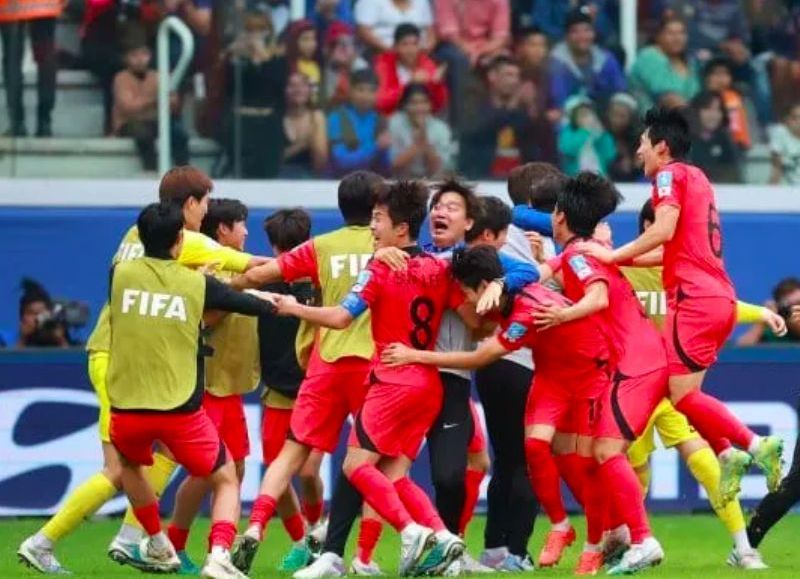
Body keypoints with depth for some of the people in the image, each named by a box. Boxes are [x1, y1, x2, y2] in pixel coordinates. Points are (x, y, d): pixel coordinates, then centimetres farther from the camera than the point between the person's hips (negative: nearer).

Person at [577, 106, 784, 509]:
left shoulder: (671, 174, -3)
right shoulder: (696, 178, 22)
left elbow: (663, 231, -19)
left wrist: (613, 255, -11)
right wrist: (621, 259, 25)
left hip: (695, 299, -9)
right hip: (720, 298, 9)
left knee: (681, 392, -10)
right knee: (682, 391, 9)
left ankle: (753, 445, -16)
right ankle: (728, 453, -2)